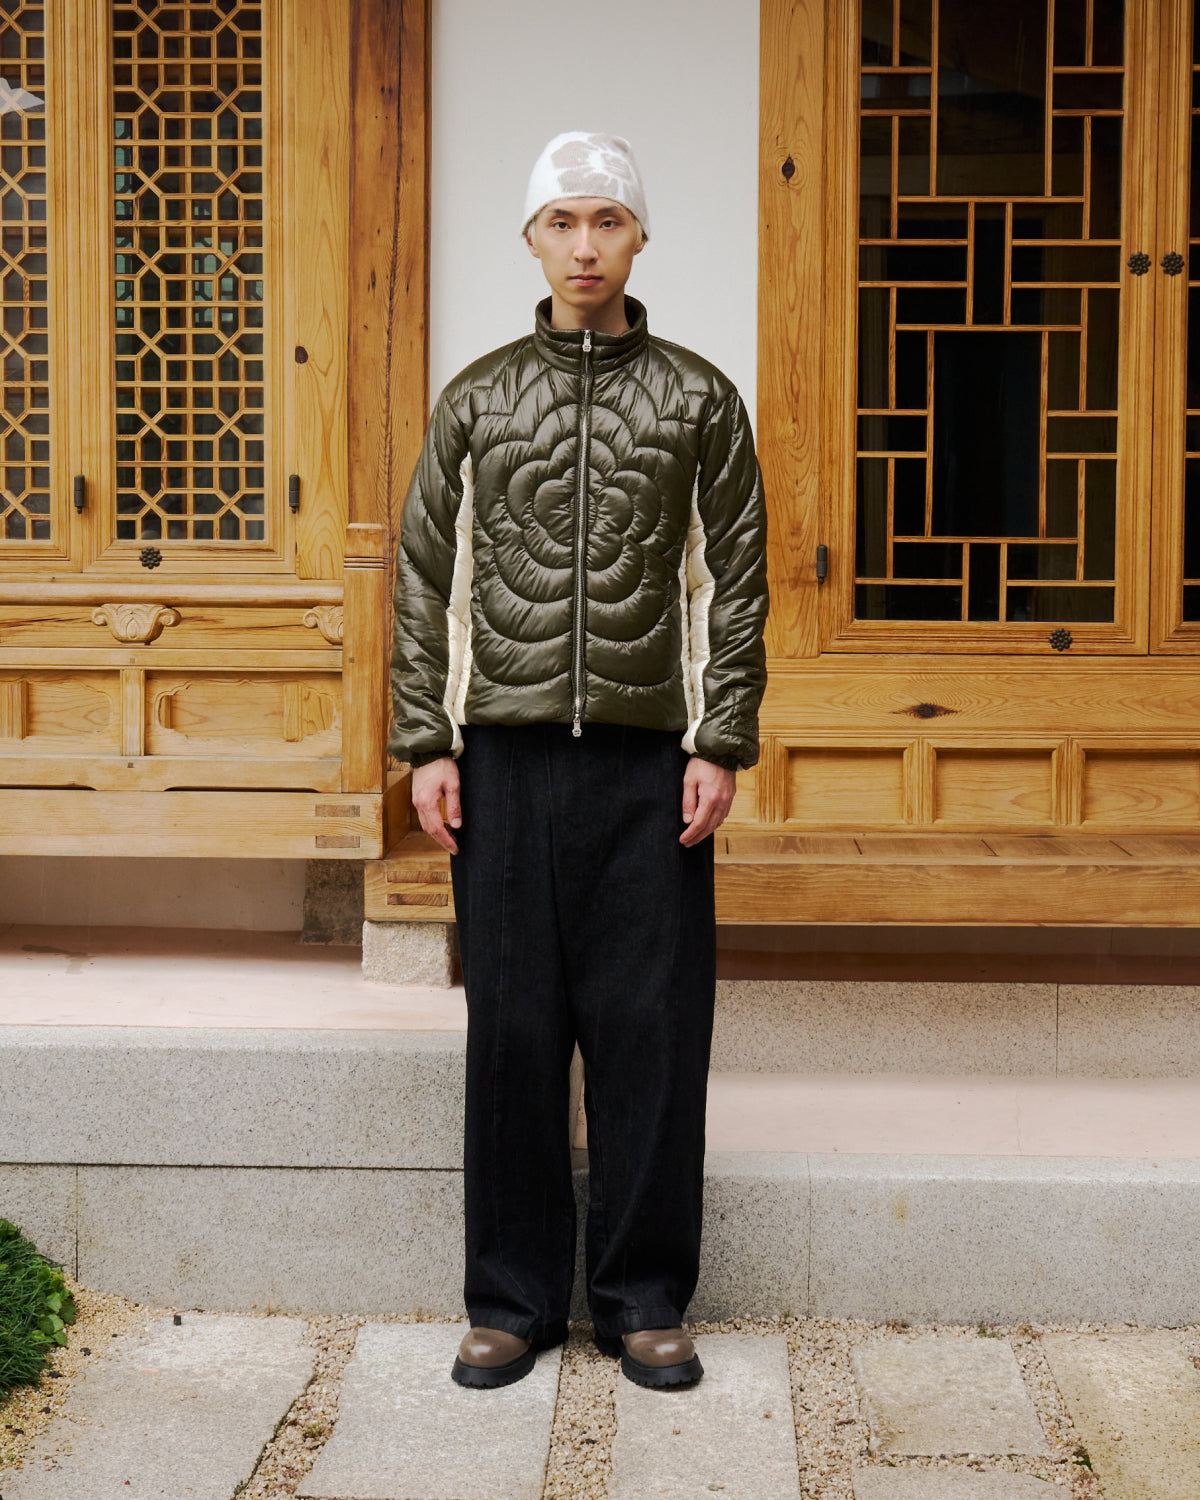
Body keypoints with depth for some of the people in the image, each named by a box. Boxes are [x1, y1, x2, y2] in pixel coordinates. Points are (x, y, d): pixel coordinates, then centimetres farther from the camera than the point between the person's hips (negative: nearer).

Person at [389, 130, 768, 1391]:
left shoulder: (698, 398, 7)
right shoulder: (477, 399, 10)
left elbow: (736, 583, 5)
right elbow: (426, 579, 8)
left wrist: (721, 743, -3)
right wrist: (425, 743, 1)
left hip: (649, 757, -1)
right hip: (505, 756, 1)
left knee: (651, 1028, 2)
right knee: (512, 1028, 5)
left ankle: (643, 1300, 16)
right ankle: (513, 1300, 18)